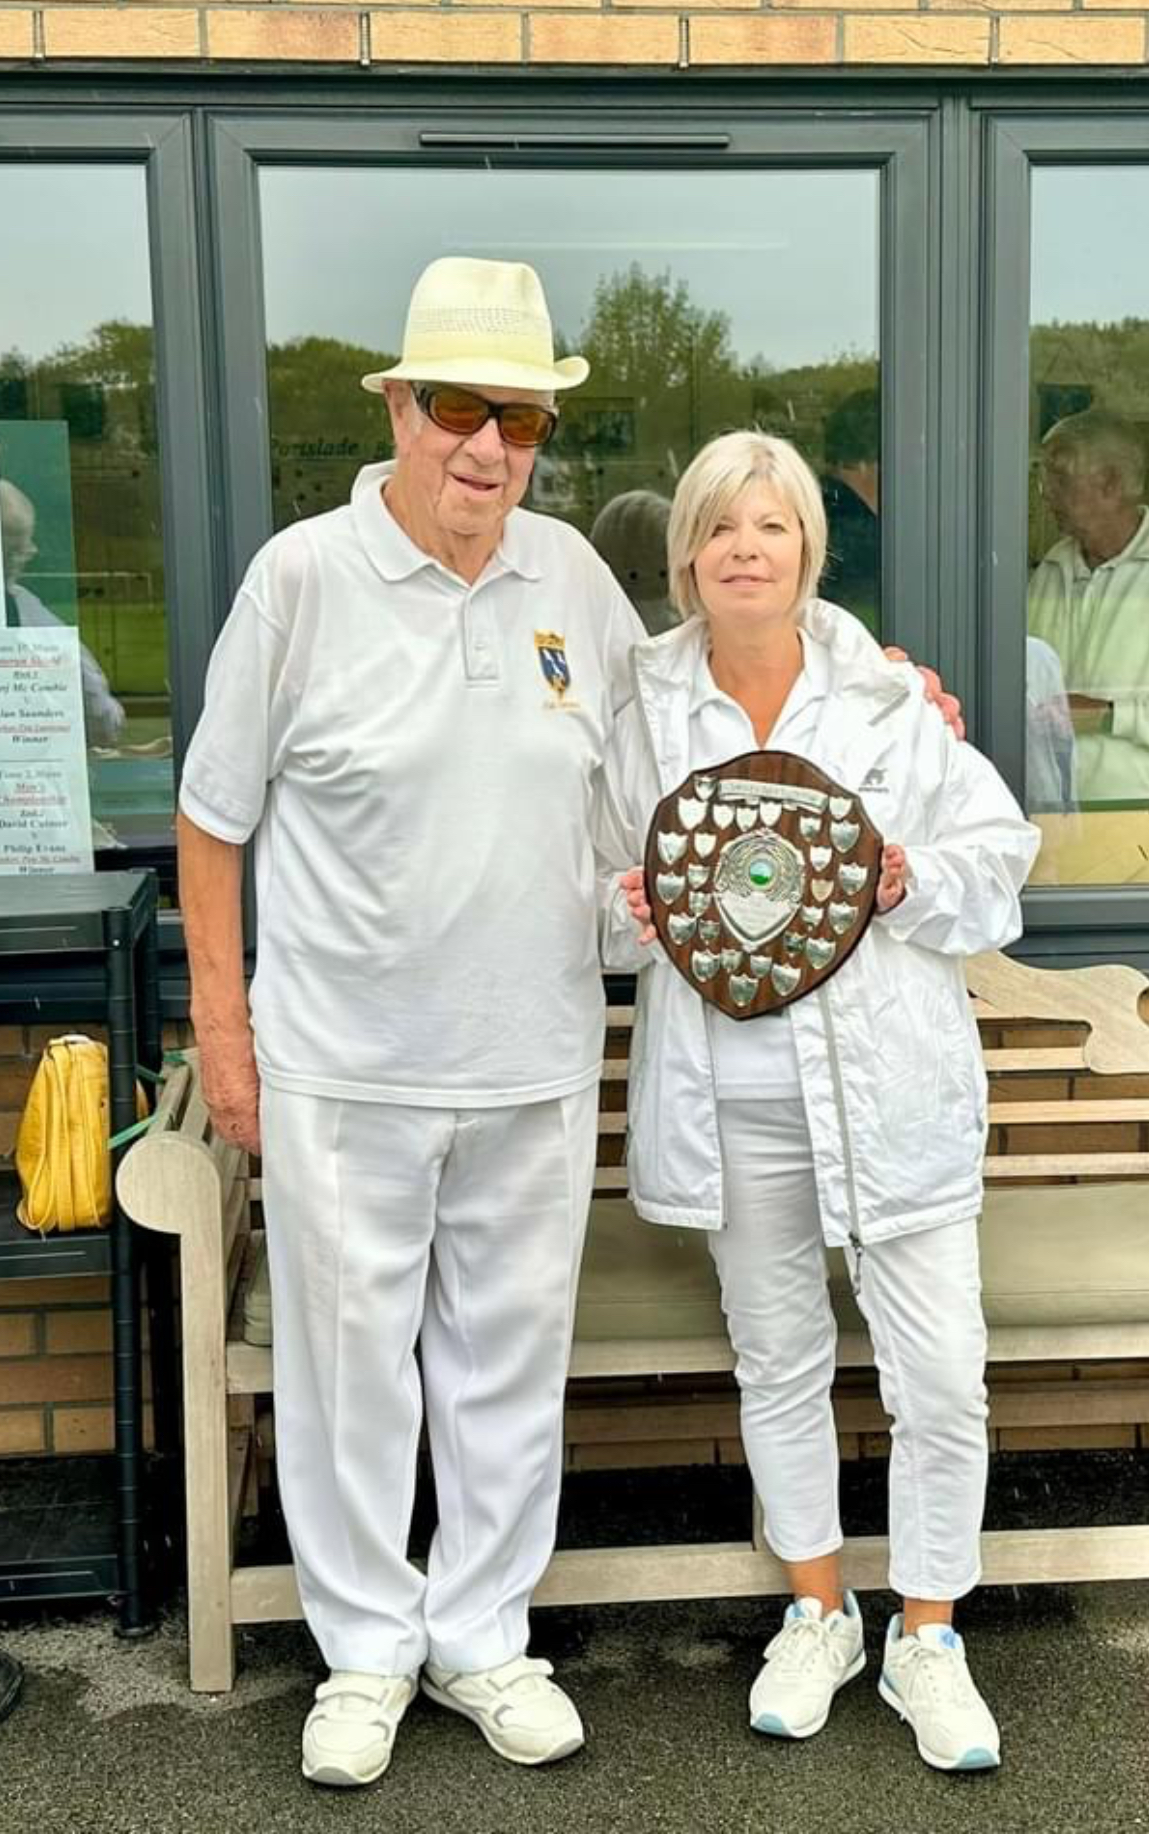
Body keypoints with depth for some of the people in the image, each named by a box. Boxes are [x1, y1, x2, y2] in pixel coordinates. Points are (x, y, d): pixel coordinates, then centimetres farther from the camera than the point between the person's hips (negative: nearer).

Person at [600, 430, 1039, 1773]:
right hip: (732, 1096, 1)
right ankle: (817, 1614, 36)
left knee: (942, 1375, 1)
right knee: (777, 1359, 15)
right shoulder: (645, 711, 1)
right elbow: (600, 904, 8)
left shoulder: (890, 700, -2)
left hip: (892, 1089, -1)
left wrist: (907, 881, -16)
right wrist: (637, 911, -13)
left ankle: (927, 1637, 24)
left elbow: (997, 866, 2)